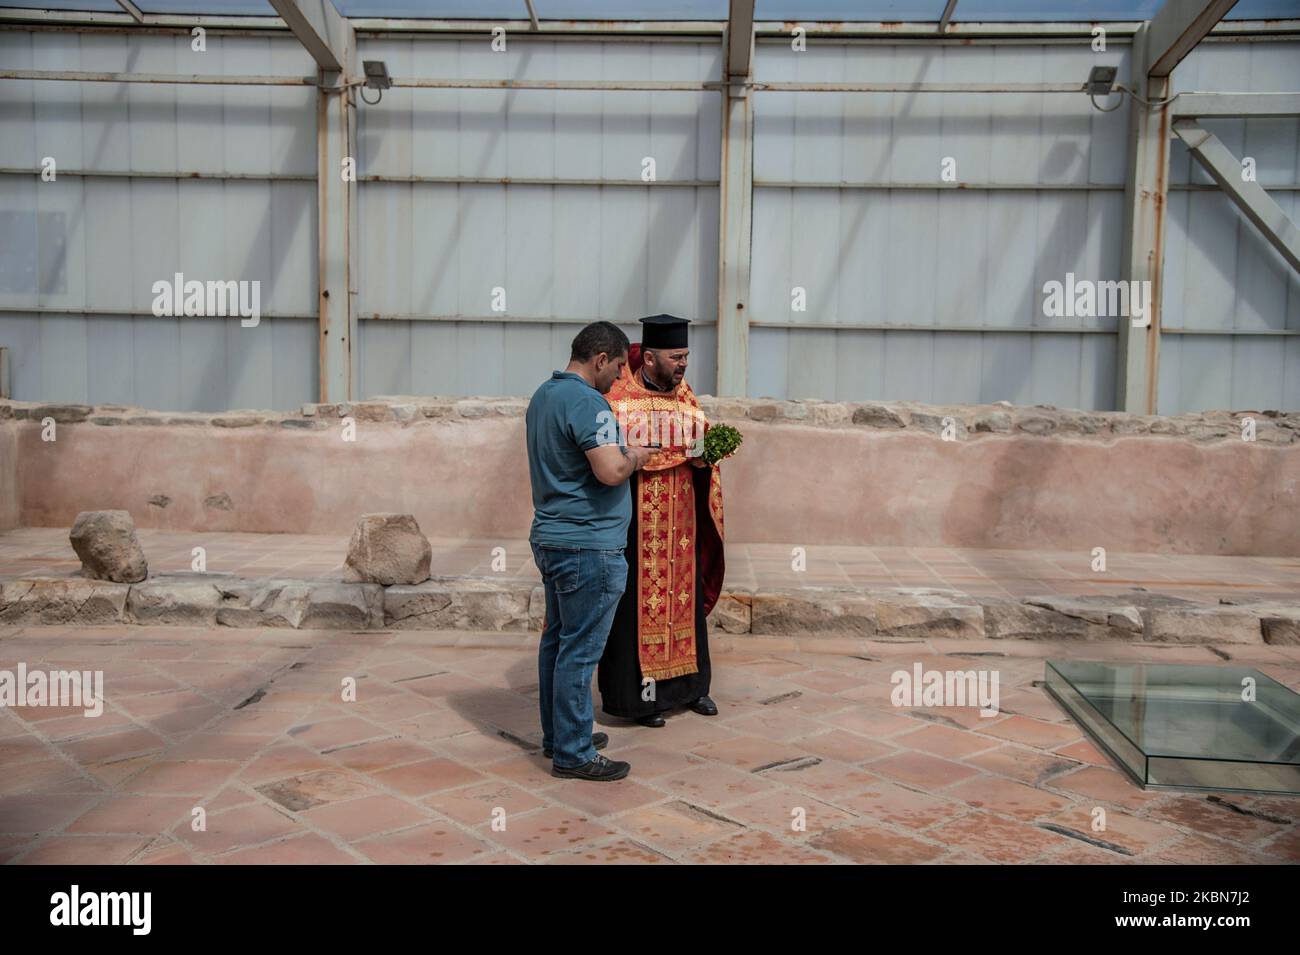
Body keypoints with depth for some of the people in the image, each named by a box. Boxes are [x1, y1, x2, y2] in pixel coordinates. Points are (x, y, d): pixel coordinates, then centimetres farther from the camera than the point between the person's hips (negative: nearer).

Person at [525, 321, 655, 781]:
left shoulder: (543, 395, 13)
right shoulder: (586, 402, -19)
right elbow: (611, 472, -28)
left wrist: (621, 453, 15)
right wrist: (634, 457, -7)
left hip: (550, 536, 10)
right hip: (588, 545, -10)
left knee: (557, 640, 17)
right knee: (580, 651, -3)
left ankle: (558, 735, 28)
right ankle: (573, 754, 6)